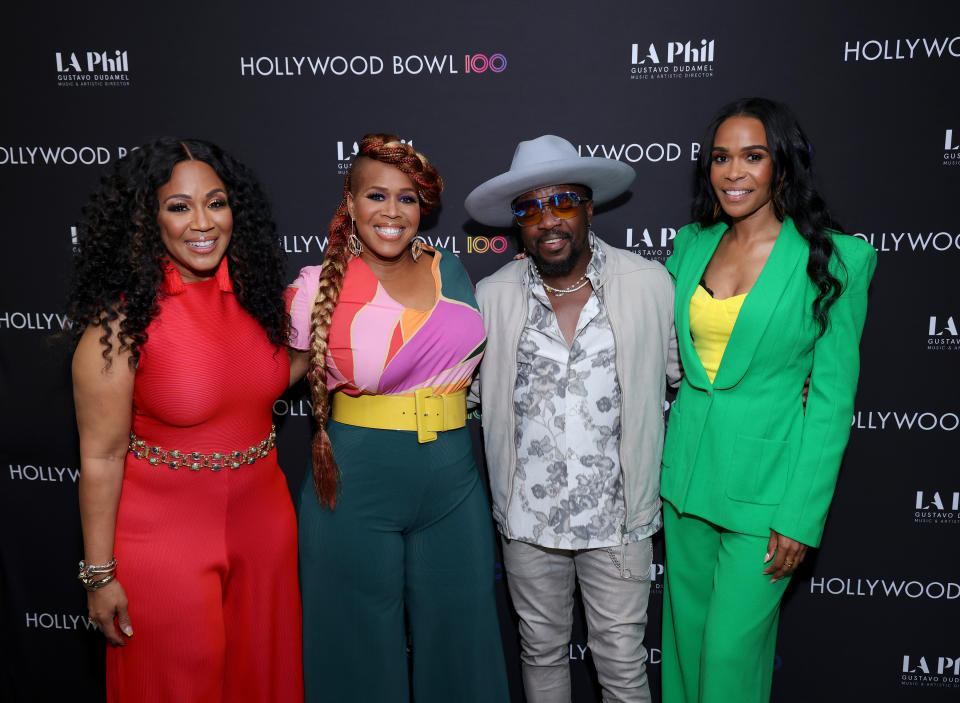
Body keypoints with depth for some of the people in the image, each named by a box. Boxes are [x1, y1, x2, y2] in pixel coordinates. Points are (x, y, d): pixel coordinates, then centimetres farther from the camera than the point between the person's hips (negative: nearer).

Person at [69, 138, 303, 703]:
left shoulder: (256, 293, -3)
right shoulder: (121, 320, -18)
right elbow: (101, 455, -12)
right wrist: (100, 573, -7)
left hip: (264, 522, 5)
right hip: (166, 538, -4)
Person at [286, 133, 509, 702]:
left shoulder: (451, 272, 5)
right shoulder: (320, 287, -6)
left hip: (453, 483, 4)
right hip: (357, 483, -3)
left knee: (457, 634, 16)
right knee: (362, 642, 13)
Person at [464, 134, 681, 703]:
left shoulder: (650, 283, -6)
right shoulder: (492, 297, -4)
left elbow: (684, 373, 6)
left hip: (618, 516, -1)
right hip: (528, 517, 2)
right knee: (542, 651, 20)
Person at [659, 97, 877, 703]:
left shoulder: (833, 259, -10)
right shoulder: (691, 245, 4)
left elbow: (833, 398, -9)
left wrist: (804, 516, -11)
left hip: (765, 483, -4)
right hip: (687, 471, 5)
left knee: (732, 647, 5)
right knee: (685, 629, 18)